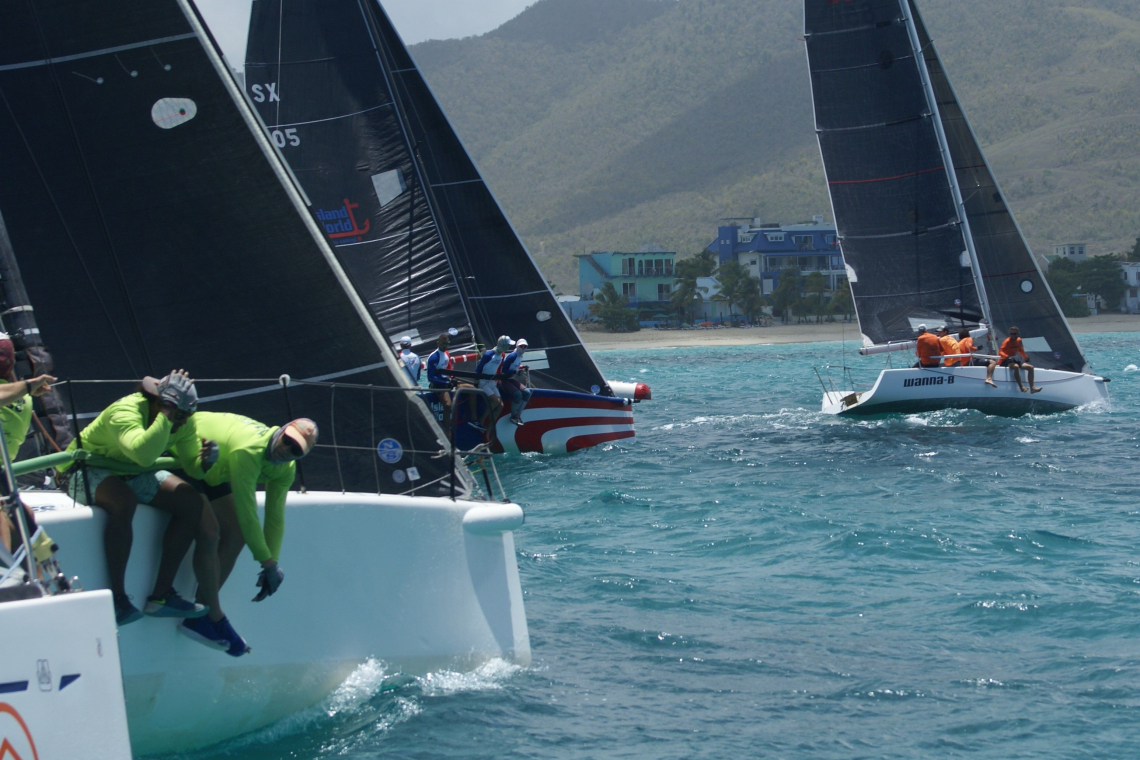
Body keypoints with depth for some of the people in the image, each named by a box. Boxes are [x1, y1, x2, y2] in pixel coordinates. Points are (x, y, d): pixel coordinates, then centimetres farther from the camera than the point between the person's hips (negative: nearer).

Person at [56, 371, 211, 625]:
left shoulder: (184, 421, -9)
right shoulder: (126, 411, -33)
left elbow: (191, 463, -5)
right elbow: (143, 454, -52)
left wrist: (203, 459, -27)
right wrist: (165, 414, -47)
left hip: (133, 474, 8)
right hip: (86, 472, -8)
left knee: (192, 502, -11)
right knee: (124, 501, -40)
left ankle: (161, 595, -9)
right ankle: (117, 598, -32)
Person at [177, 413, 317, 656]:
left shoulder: (286, 468, -11)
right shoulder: (248, 450, -38)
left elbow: (275, 518, -3)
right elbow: (246, 513, -34)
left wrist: (272, 565, -8)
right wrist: (268, 563, -27)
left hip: (214, 472, 9)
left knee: (236, 533, 1)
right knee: (209, 529, -21)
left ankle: (200, 613, 7)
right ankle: (214, 617, -12)